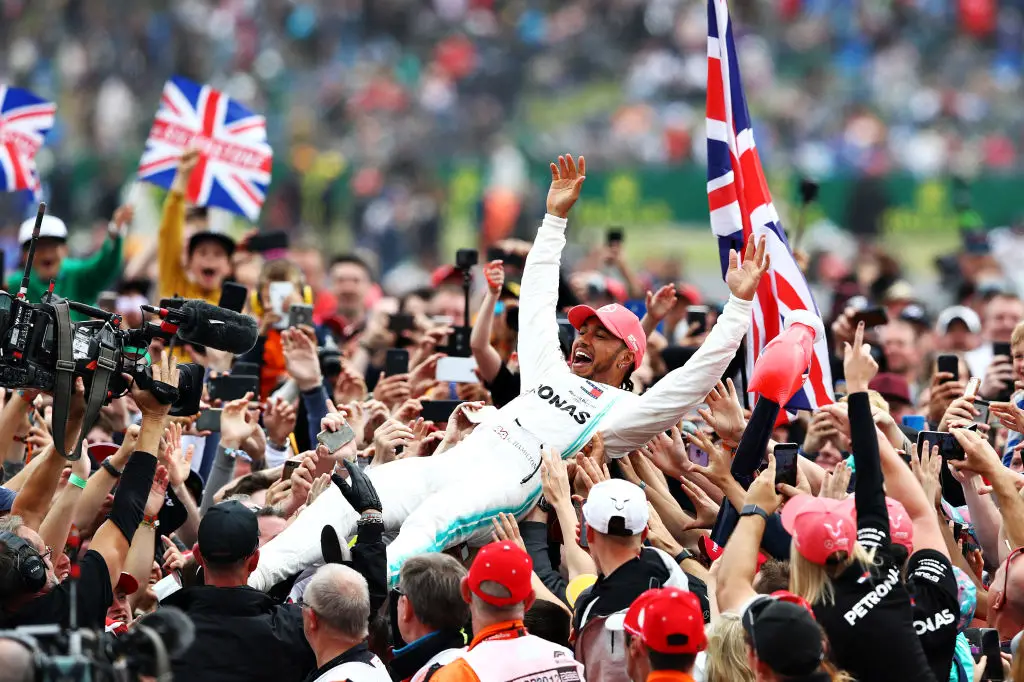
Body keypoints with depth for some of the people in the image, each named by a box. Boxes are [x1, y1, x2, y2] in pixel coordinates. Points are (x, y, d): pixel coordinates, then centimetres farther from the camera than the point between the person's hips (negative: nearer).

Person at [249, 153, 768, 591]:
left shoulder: (626, 412, 13)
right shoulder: (551, 372, 33)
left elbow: (697, 376, 3)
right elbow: (536, 301, 42)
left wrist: (739, 302, 2)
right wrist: (556, 217, 44)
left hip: (505, 486, -8)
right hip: (449, 464, 8)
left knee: (431, 521, -39)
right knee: (346, 498, -16)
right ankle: (250, 579, -27)